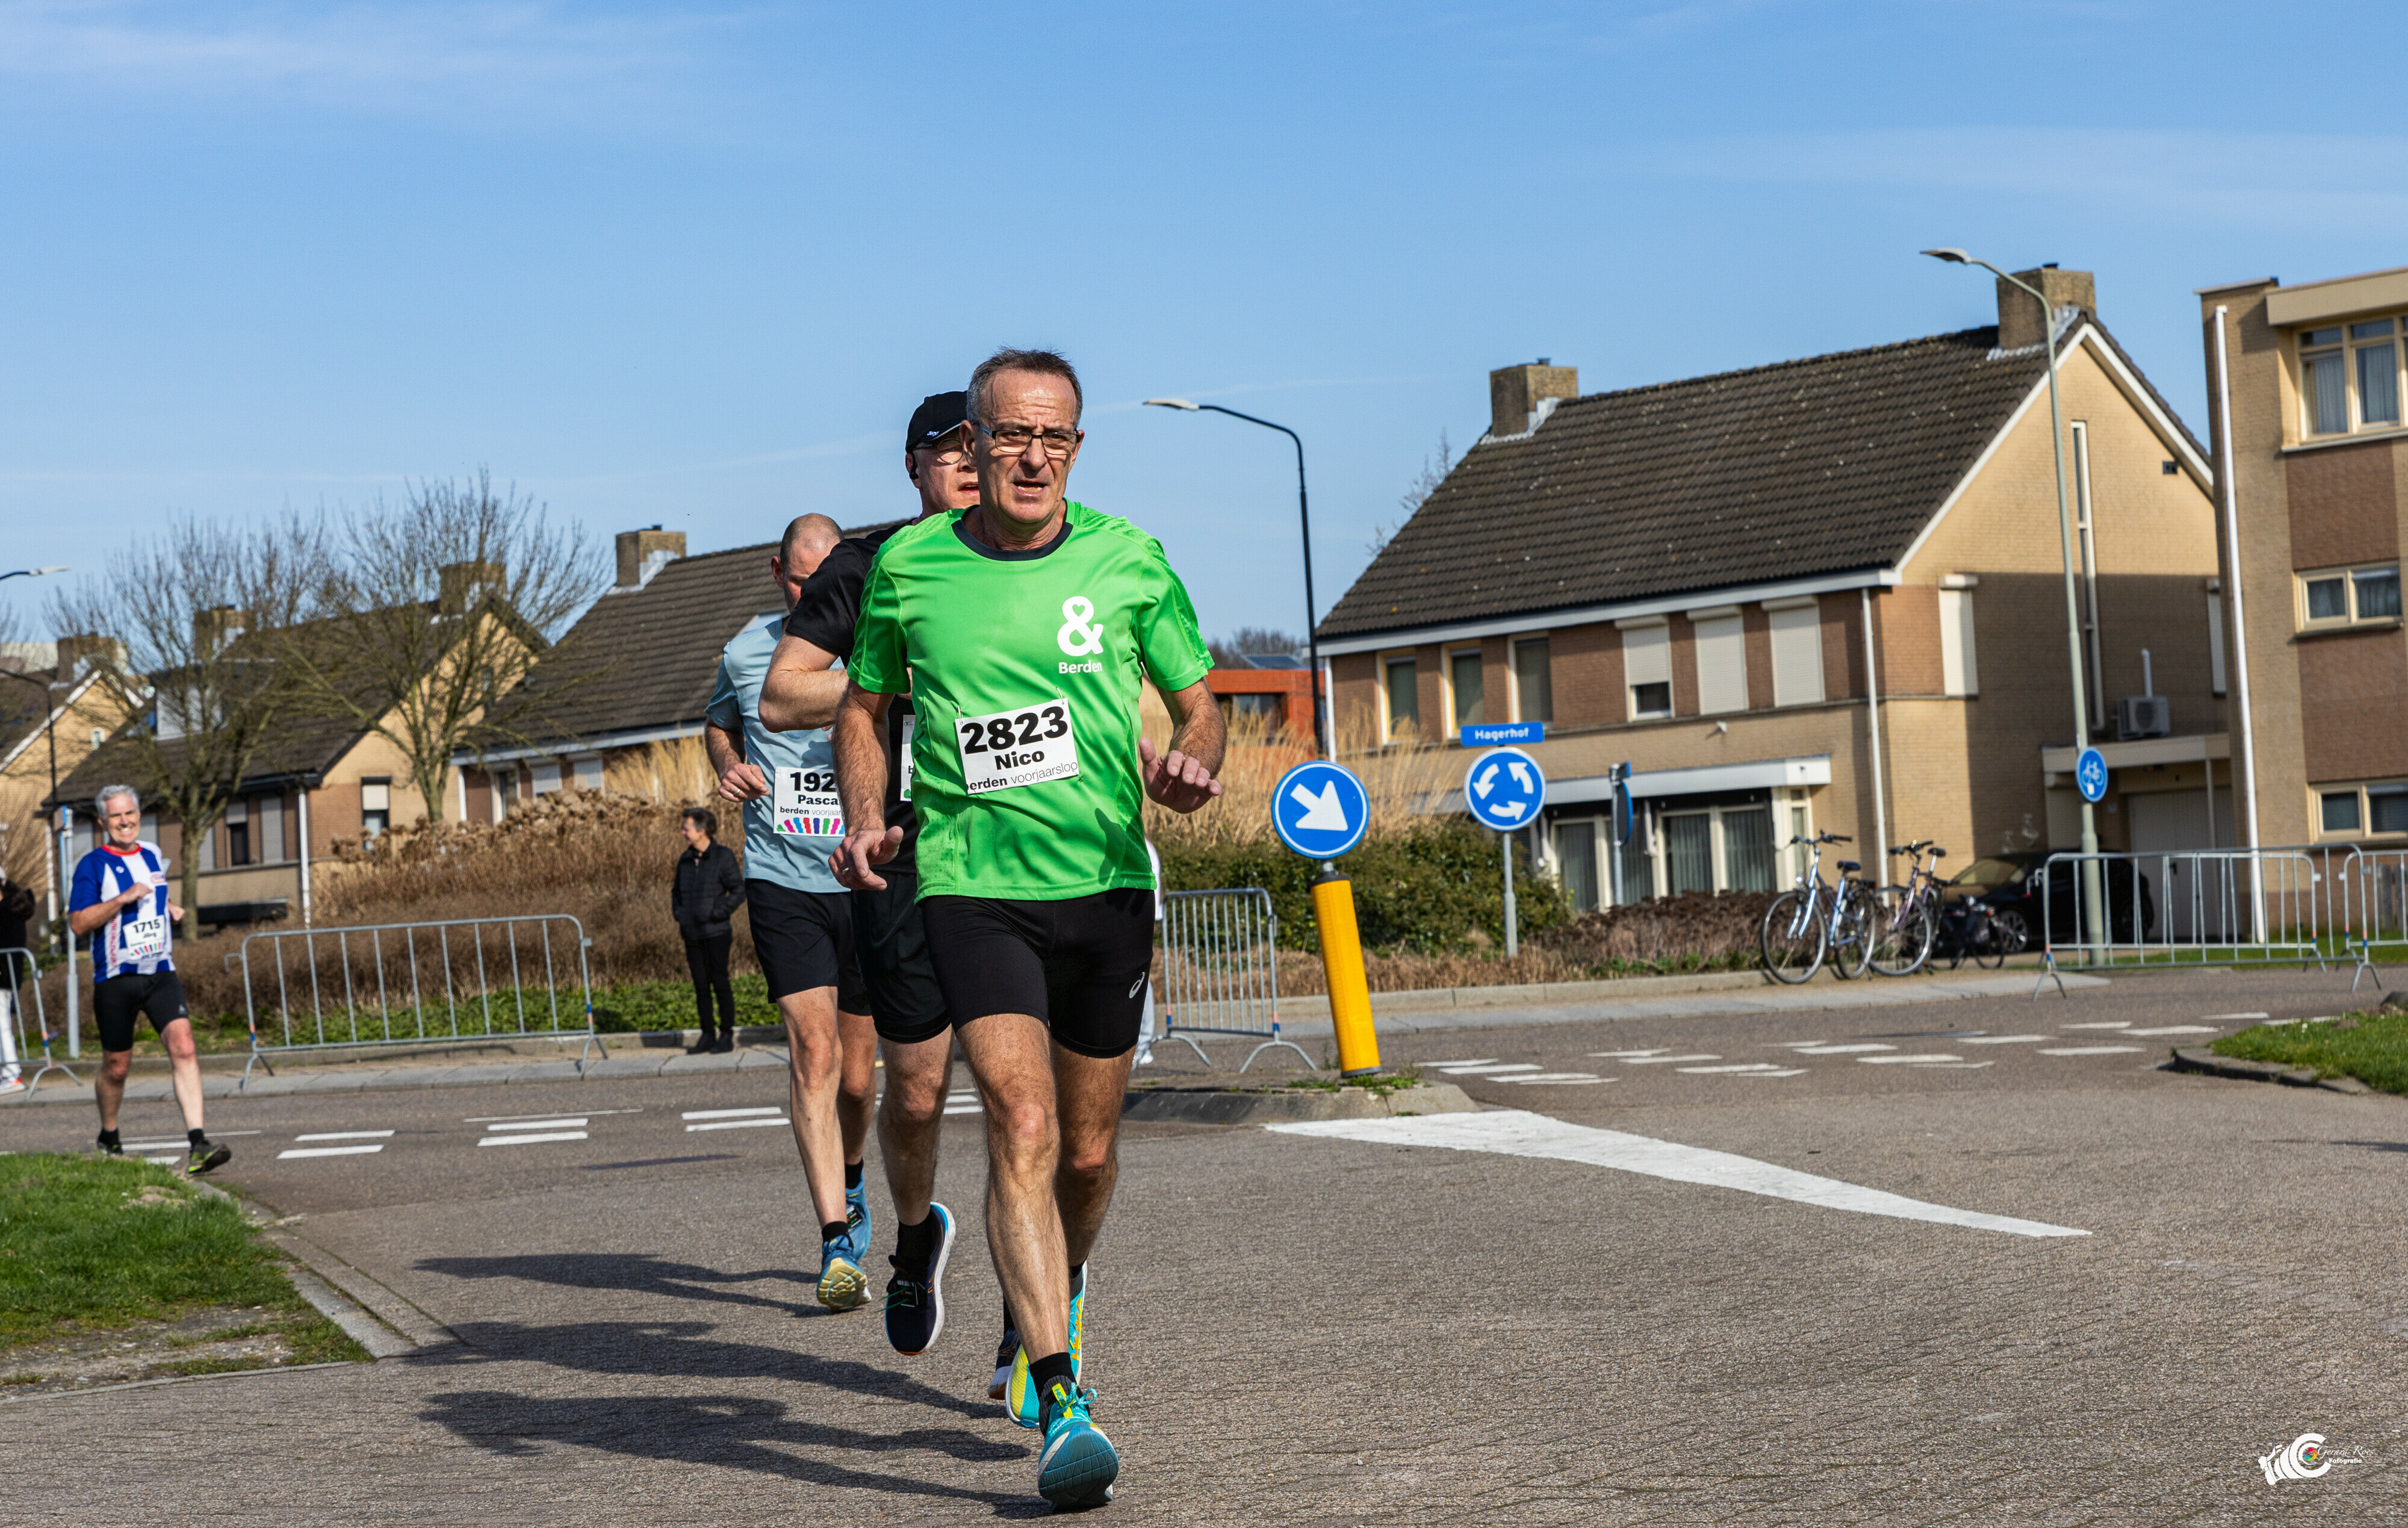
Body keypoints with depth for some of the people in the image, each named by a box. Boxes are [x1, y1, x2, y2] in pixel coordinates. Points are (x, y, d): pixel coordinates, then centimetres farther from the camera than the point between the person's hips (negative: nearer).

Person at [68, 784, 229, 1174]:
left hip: (161, 973, 3)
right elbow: (78, 923, -15)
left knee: (183, 1047, -17)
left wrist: (170, 908, 10)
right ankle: (109, 1140, 34)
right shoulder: (93, 865, -6)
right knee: (117, 1068, 8)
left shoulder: (153, 855, 11)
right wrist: (124, 899, -23)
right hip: (115, 979, -3)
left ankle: (197, 1143, -24)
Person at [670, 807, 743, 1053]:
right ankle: (707, 1036, 13)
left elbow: (739, 891, -10)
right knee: (701, 986, 7)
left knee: (720, 984, -3)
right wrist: (678, 913, 9)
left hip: (716, 933, -5)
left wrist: (716, 914, -14)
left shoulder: (723, 856, -6)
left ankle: (727, 1035, 4)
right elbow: (677, 892, 26)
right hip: (692, 934, 5)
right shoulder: (685, 860, 12)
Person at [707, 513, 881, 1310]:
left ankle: (849, 1177, 40)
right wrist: (728, 768, 2)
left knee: (857, 1069, 9)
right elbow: (717, 725, 24)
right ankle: (838, 1239, -15)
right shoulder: (746, 653, 4)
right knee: (813, 1050, -14)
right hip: (782, 880, 0)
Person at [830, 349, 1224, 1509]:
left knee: (1087, 1153, 11)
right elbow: (865, 708, 14)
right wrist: (864, 821, -3)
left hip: (1106, 883, 2)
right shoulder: (908, 566, 1)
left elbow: (1197, 702, 10)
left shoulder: (1127, 559, 1)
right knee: (1022, 1126, -19)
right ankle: (1058, 1405, -21)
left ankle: (1053, 1298, 43)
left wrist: (1188, 761, -13)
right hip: (970, 882, -2)